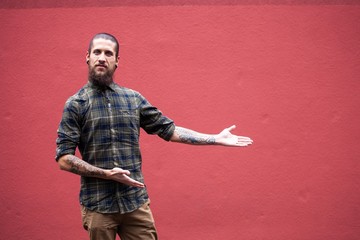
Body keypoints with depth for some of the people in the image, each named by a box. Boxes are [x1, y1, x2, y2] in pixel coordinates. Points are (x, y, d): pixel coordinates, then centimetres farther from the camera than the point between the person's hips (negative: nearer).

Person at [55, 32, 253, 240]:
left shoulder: (134, 99, 9)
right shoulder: (75, 104, -2)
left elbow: (170, 130, 11)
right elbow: (64, 158, -6)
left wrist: (217, 139, 8)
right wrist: (106, 174, -16)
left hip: (137, 202, 3)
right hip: (98, 206, -2)